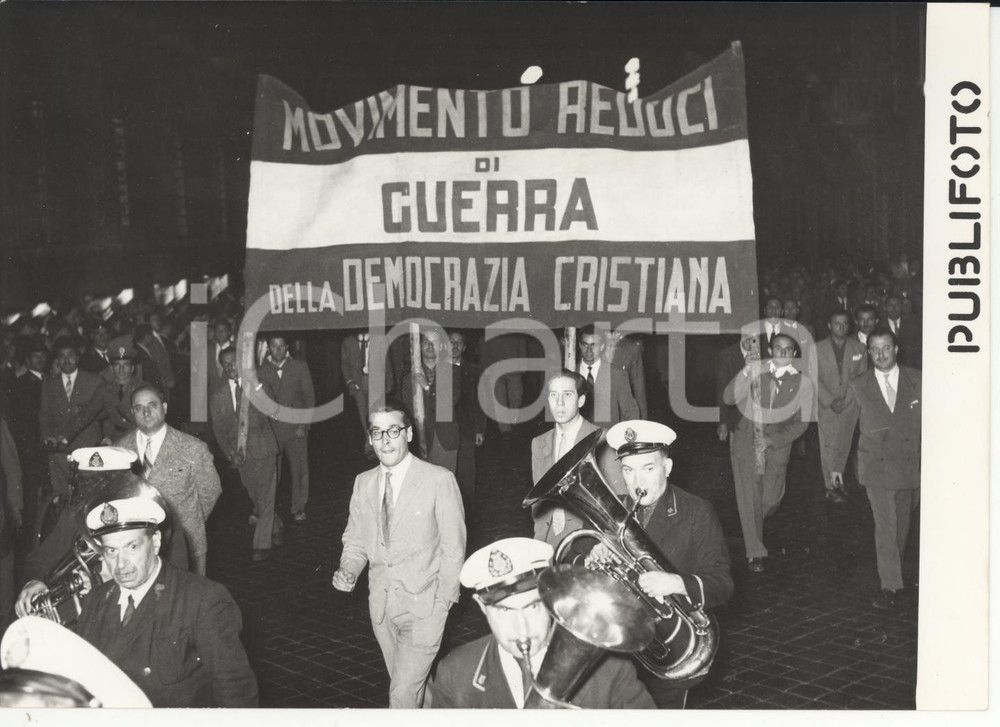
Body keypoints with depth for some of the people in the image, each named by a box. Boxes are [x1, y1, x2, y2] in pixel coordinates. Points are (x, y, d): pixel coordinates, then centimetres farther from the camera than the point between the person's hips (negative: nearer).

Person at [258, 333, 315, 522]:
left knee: (299, 469, 4)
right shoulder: (261, 370, 1)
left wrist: (304, 425, -3)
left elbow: (309, 396, 5)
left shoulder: (299, 367, 4)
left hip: (296, 427, 1)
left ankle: (298, 508, 19)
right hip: (271, 428, -1)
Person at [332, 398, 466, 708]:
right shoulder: (363, 482, 6)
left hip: (424, 604, -5)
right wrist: (348, 571, -7)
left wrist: (442, 604, -10)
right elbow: (356, 539, 13)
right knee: (410, 686, 15)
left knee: (403, 694, -10)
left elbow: (453, 547, -7)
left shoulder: (439, 480, -10)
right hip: (382, 606, 5)